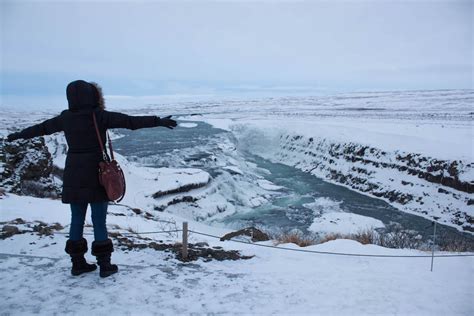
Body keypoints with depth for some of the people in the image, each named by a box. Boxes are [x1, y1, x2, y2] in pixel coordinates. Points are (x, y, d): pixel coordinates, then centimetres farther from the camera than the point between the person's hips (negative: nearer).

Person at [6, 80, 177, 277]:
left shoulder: (65, 117, 3)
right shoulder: (100, 116, -12)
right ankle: (104, 265, 11)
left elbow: (41, 128, 18)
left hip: (73, 176, 5)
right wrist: (159, 121, -17)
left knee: (77, 220, 13)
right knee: (99, 221, 3)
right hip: (96, 176, -5)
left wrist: (19, 135, 35)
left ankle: (78, 263, 23)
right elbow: (132, 121, -18)